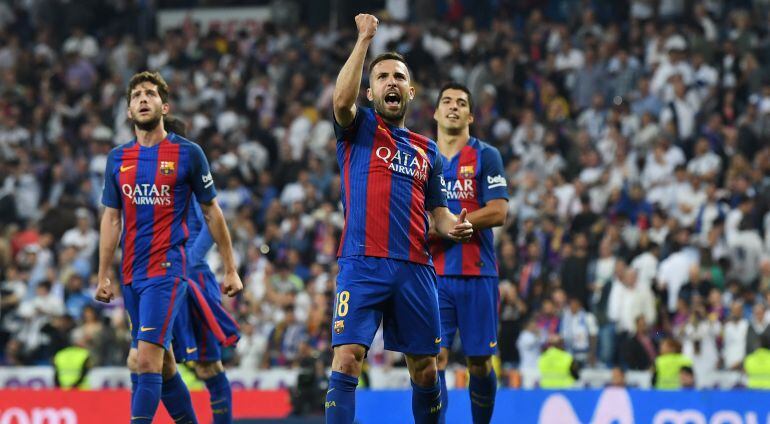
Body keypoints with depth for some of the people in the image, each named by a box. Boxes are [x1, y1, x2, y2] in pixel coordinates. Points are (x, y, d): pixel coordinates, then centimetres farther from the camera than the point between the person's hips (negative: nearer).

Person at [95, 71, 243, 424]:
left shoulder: (187, 153, -1)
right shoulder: (118, 158, 10)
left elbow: (211, 211, 4)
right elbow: (111, 218, 15)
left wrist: (230, 269, 5)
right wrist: (103, 276, 11)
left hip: (168, 270, -5)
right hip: (131, 273, 5)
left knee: (147, 357, -17)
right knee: (162, 361, 11)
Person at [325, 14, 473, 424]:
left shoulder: (427, 150, 21)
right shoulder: (359, 129, 9)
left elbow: (438, 211, 23)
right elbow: (341, 100, -14)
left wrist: (454, 226, -1)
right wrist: (364, 39, -15)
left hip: (415, 268, 4)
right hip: (362, 266, -4)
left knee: (424, 370, 9)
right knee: (346, 360, -16)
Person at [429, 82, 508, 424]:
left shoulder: (485, 156, 0)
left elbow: (498, 213, -10)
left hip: (477, 274, -2)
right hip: (433, 275, 2)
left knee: (479, 361, 4)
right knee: (434, 357, -10)